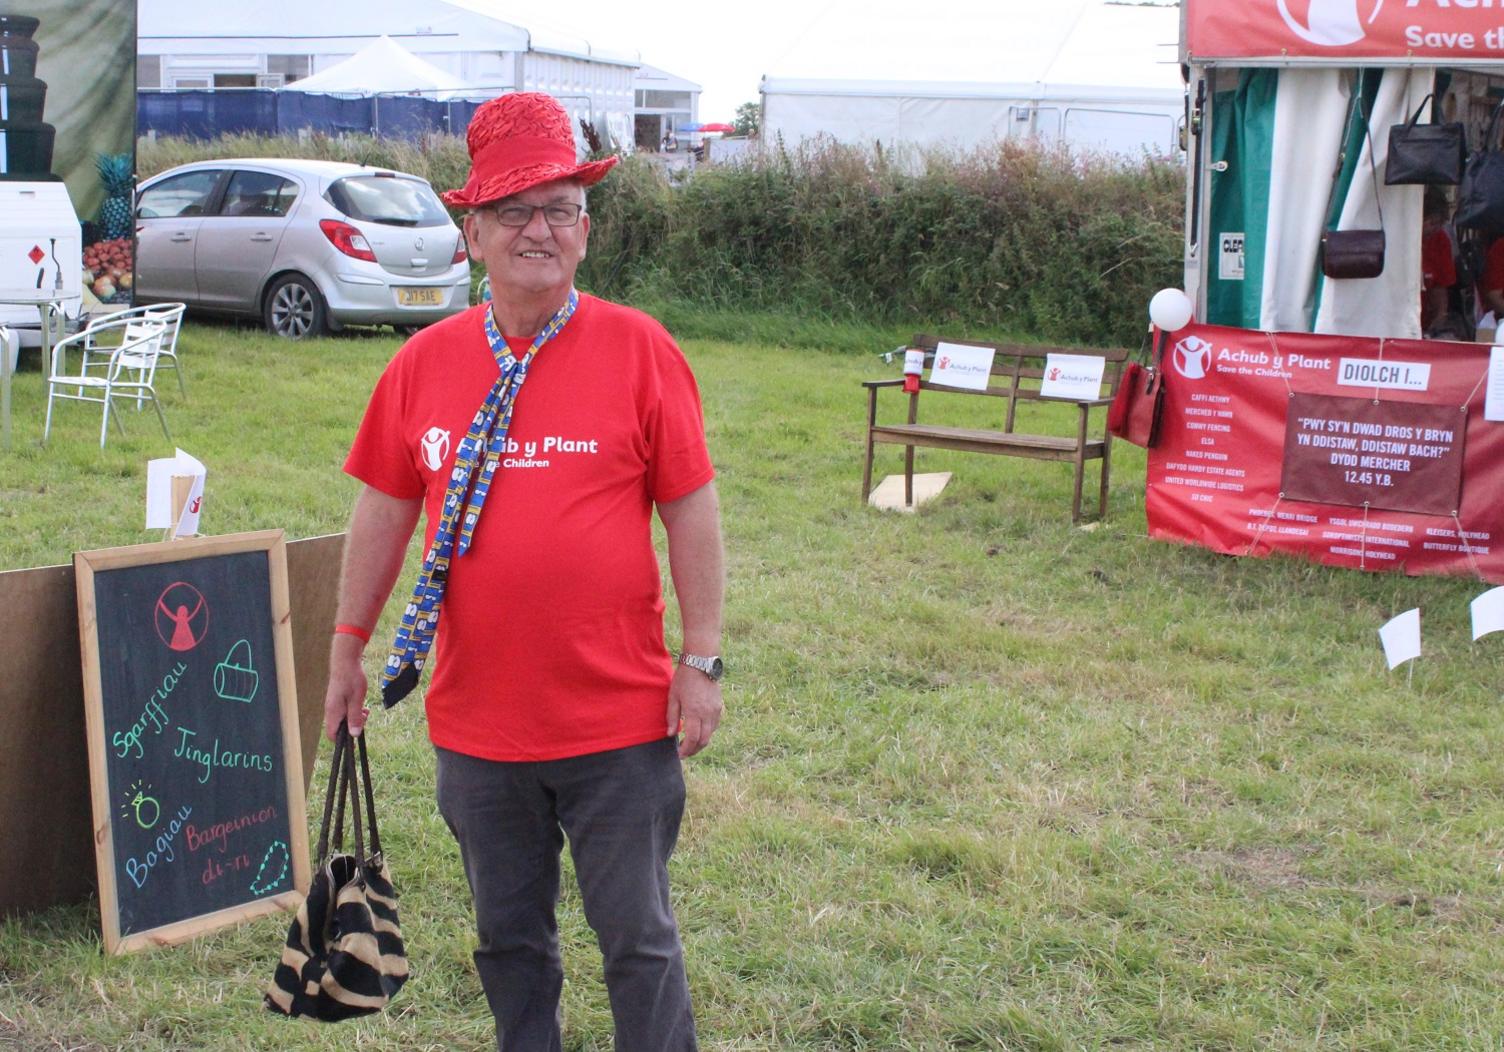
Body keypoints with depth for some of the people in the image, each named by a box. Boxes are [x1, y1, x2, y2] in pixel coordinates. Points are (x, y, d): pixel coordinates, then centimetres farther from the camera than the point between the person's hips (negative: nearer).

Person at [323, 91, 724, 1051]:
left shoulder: (639, 349, -7)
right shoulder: (424, 362, 2)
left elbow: (691, 510, -5)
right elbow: (385, 511, 10)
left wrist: (701, 659, -6)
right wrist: (348, 650, 13)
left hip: (619, 717, -3)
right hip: (476, 717, 3)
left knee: (638, 935, 8)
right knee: (509, 933, 18)